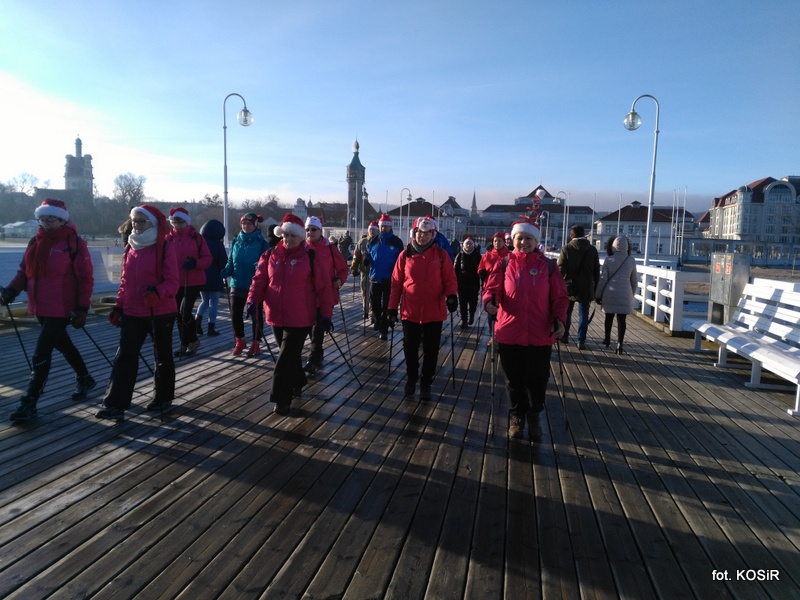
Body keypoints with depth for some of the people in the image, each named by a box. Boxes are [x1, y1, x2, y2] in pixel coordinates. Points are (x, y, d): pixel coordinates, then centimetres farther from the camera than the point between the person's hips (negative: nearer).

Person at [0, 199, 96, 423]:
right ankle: (84, 379, 41)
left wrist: (82, 309, -14)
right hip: (40, 308, 7)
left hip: (61, 309, -7)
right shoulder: (35, 242, 9)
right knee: (63, 345, 21)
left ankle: (29, 403, 0)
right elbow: (25, 271, 13)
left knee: (41, 354, -8)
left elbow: (85, 278, -11)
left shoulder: (73, 243, -10)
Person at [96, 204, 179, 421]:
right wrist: (118, 306, 10)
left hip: (160, 312, -5)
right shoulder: (130, 248, 9)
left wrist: (157, 293, -33)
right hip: (132, 312, 5)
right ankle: (115, 404, 1)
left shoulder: (166, 247, -11)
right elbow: (125, 281, 15)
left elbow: (173, 282, -15)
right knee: (125, 356, -1)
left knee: (162, 356, 10)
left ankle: (164, 397, 27)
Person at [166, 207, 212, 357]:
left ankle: (193, 341, 12)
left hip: (193, 282, -4)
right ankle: (185, 344, 23)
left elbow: (208, 259, -4)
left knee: (185, 312, -11)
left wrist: (195, 263, -22)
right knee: (179, 313, 9)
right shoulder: (169, 238, 3)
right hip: (176, 282, 4)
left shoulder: (196, 237, -5)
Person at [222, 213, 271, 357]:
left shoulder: (262, 243, -6)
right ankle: (239, 341, 24)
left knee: (256, 315, 8)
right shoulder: (236, 241, 7)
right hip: (237, 284, 4)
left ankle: (255, 343, 21)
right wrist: (226, 271, -8)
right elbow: (231, 261, 11)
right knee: (235, 314, 4)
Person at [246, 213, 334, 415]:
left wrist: (325, 314, -7)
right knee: (289, 354, 19)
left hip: (300, 318, -4)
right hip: (276, 316, 5)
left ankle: (282, 398, 5)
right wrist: (252, 300, -11)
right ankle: (298, 381, 42)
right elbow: (259, 280, 7)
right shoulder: (270, 255, 6)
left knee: (287, 357, -5)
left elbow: (324, 287, -5)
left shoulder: (311, 257, -6)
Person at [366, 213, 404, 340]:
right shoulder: (373, 241, 6)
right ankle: (378, 320, 38)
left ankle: (384, 330, 9)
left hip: (390, 278, -3)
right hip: (375, 277, 3)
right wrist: (364, 262, -10)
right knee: (375, 303, 13)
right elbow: (368, 256, 12)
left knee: (387, 305, 3)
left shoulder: (396, 241, -3)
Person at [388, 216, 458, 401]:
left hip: (434, 312, 0)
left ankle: (426, 383, 25)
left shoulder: (441, 254, -1)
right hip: (410, 311, 1)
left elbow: (450, 279, -1)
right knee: (410, 348, 12)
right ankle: (411, 378, 32)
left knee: (431, 350, 9)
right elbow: (396, 283, 3)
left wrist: (451, 295, -20)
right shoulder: (405, 255, 1)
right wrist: (392, 308, 2)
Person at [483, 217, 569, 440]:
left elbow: (560, 297, 4)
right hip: (509, 333, 0)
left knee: (537, 380, 8)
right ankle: (516, 417, 32)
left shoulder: (548, 265, 2)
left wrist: (559, 319, -11)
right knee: (514, 380, 12)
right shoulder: (504, 264, 2)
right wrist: (490, 301, -25)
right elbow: (492, 288, -2)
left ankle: (534, 416, 33)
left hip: (540, 335, 0)